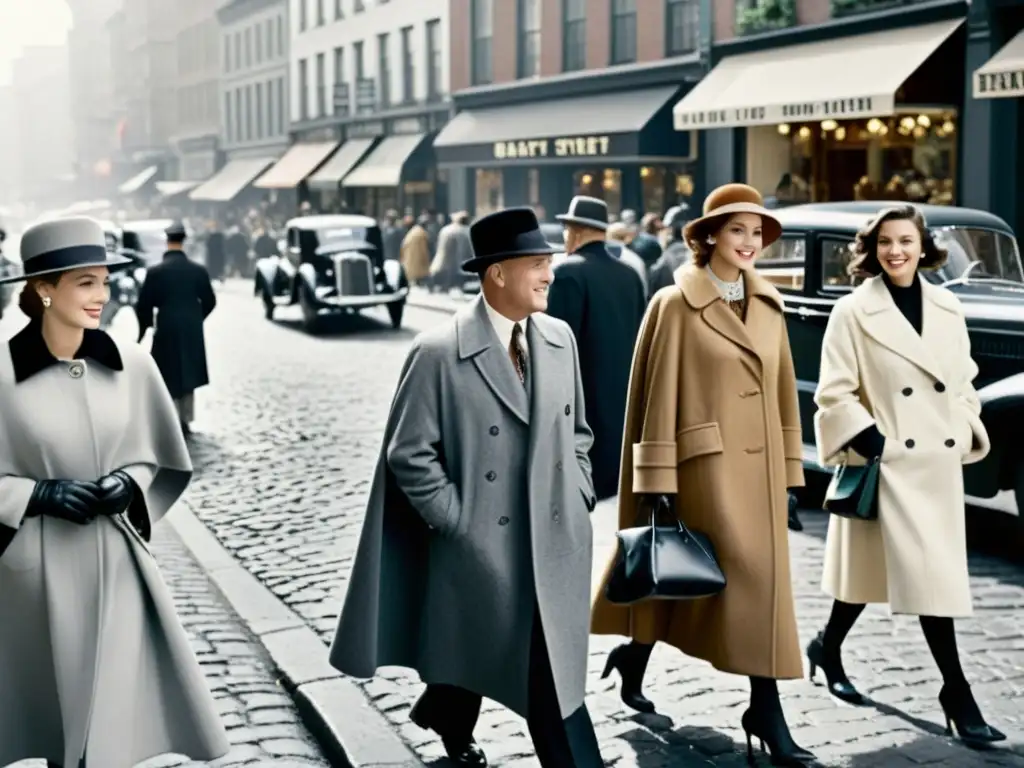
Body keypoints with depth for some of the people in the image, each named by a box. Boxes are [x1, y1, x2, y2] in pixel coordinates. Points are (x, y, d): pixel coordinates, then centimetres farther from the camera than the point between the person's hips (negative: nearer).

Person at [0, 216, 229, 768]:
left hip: (114, 561, 2)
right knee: (52, 708, 11)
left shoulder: (131, 366, -3)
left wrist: (129, 484, -8)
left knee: (115, 715, 2)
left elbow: (159, 458, 10)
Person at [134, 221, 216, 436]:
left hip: (167, 331, -3)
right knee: (187, 374, 17)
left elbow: (144, 305, -9)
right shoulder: (198, 270, -3)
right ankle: (185, 421, 21)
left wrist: (144, 327, 8)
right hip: (193, 330, 4)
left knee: (168, 378, 5)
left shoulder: (155, 272, -12)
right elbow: (209, 301, 3)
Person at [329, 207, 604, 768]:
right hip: (480, 547, -5)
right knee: (469, 657, 13)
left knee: (556, 670, 6)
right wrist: (457, 521, -11)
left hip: (558, 541, 5)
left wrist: (578, 501, 8)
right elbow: (408, 453, -11)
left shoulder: (559, 338, 5)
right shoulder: (438, 352, -13)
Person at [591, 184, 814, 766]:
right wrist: (658, 481, -10)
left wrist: (788, 466, 12)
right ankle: (767, 710, 2)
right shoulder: (677, 304, -7)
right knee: (750, 574, -10)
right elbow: (658, 394, -9)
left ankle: (635, 660, 30)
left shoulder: (769, 304, 11)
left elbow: (783, 388, 14)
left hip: (759, 462, 7)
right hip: (707, 461, -7)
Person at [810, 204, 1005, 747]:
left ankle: (828, 649, 29)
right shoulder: (854, 311, -6)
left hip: (940, 461, 6)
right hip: (885, 461, -6)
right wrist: (866, 437, -17)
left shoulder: (947, 309, 8)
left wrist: (968, 436, 8)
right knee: (926, 575, -6)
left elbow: (962, 381, 16)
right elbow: (834, 394, -8)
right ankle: (957, 694, 4)